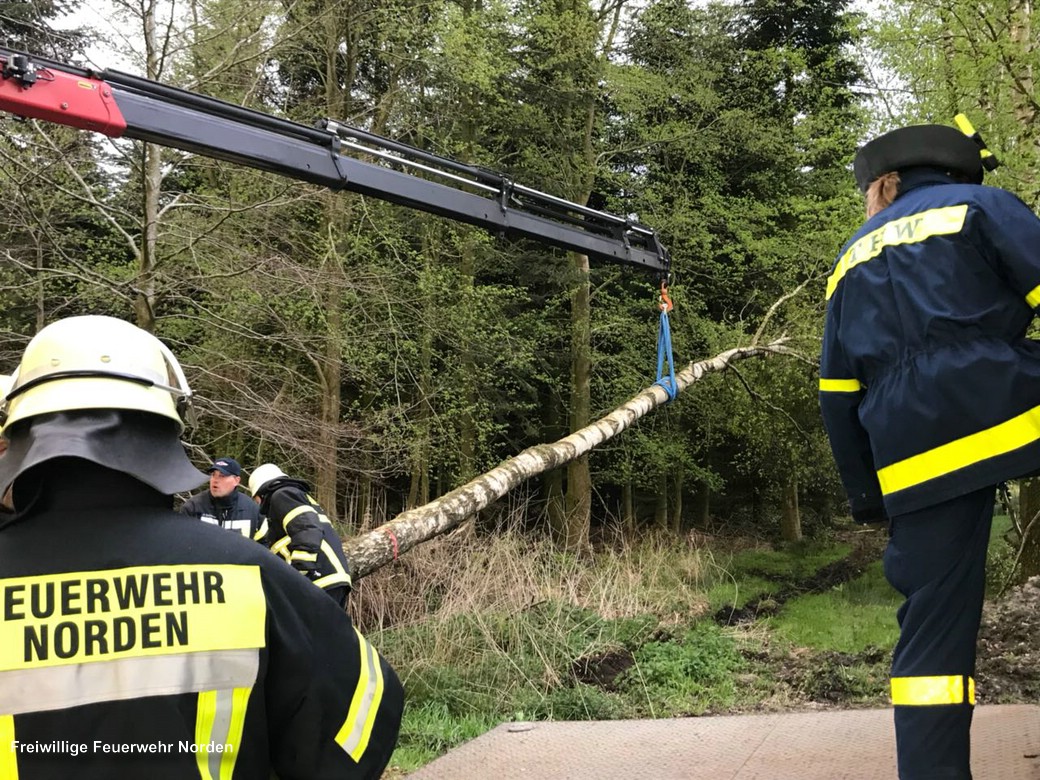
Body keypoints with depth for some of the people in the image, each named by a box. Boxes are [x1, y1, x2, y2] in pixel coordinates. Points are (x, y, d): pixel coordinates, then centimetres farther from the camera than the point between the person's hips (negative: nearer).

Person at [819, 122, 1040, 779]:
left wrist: (867, 496, 23)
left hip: (916, 457, 4)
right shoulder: (980, 206, 11)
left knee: (933, 628, 7)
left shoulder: (851, 262, 22)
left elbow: (838, 399, 19)